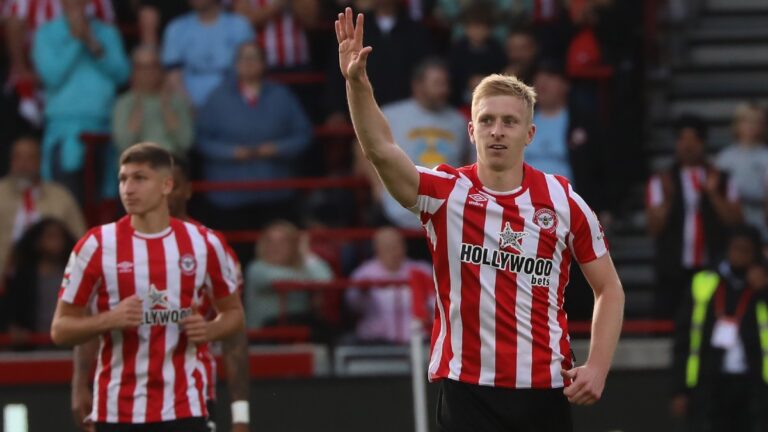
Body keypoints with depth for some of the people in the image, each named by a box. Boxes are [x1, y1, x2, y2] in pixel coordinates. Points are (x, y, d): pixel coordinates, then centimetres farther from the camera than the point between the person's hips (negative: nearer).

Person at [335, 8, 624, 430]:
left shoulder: (564, 202, 2)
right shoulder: (446, 193, -1)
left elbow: (609, 288, 8)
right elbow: (381, 149, -18)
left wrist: (597, 367, -4)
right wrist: (357, 81, -34)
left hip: (545, 390, 1)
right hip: (466, 390, -1)